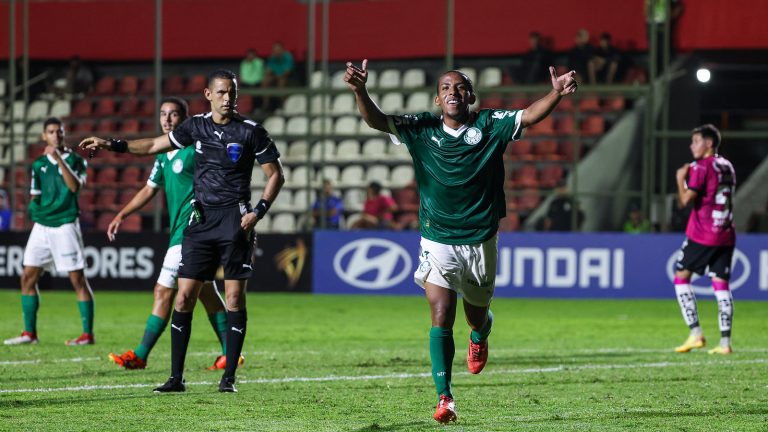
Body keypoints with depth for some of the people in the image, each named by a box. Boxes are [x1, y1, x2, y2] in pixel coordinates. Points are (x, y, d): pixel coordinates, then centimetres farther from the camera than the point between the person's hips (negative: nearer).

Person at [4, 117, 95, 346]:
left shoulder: (75, 160, 0)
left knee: (78, 279, -6)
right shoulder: (39, 164, 13)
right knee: (28, 277, 1)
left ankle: (88, 334, -3)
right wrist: (35, 213, 2)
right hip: (41, 226, 5)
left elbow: (74, 186, -18)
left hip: (65, 224, -5)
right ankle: (29, 333, 8)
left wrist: (60, 159, -21)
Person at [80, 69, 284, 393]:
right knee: (184, 296, -2)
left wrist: (258, 211, -10)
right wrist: (111, 145, 12)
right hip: (201, 218, 4)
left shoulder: (251, 132, -3)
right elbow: (155, 145, 18)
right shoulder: (196, 126, 8)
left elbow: (276, 175, 1)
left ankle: (228, 377, 1)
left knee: (234, 298, -6)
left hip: (235, 219, -4)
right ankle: (176, 377, 3)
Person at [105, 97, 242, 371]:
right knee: (205, 292, 11)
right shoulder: (164, 154, 15)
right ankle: (229, 353, 15)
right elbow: (150, 189, 23)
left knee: (164, 290, -8)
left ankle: (140, 356, -6)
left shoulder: (195, 147, -10)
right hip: (179, 229, 9)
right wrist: (121, 216, 17)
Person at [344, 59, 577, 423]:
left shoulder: (489, 126, -4)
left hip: (480, 242, 1)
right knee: (441, 317, -12)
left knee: (477, 315, 17)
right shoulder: (421, 129, -3)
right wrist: (360, 91, -32)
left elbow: (529, 116, -17)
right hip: (437, 241, -1)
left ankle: (480, 336, 55)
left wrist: (556, 94, -36)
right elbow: (377, 120, -12)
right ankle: (444, 397, -10)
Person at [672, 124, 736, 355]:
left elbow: (685, 200, -16)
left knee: (681, 278, 6)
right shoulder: (727, 167, 14)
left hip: (701, 236, -7)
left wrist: (681, 179, 1)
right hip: (726, 236, 7)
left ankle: (695, 333, -3)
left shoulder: (701, 167, -10)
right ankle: (725, 342, -3)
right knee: (721, 285, 4)